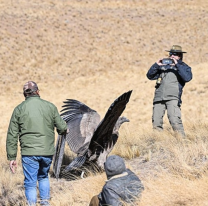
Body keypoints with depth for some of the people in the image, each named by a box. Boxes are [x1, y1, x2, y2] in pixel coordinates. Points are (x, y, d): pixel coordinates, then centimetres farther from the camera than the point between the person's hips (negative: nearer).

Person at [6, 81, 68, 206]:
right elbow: (62, 128, 4)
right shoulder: (50, 107, 2)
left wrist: (12, 158, 4)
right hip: (48, 152, 2)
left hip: (29, 153, -2)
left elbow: (12, 136, 0)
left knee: (30, 183, 5)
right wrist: (65, 128, 29)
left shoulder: (19, 109, 1)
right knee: (43, 177, 26)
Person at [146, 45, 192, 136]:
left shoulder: (183, 67, 14)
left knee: (175, 121, -20)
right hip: (159, 98, 4)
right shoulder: (163, 66, 24)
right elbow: (150, 76, 18)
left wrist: (177, 65, -10)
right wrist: (156, 65, 3)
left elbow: (187, 78, -8)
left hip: (173, 98, -4)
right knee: (156, 123, -1)